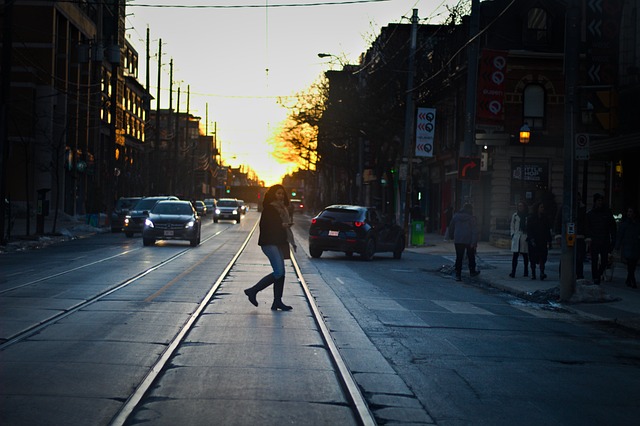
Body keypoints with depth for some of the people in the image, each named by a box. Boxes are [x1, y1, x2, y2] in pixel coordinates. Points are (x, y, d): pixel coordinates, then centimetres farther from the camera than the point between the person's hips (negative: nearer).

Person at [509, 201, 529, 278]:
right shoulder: (515, 216, 9)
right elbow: (512, 226, 13)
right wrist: (512, 234, 1)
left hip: (525, 237, -1)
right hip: (516, 237, 1)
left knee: (525, 255, 8)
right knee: (515, 255, -7)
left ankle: (526, 272, 19)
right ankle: (513, 272, -10)